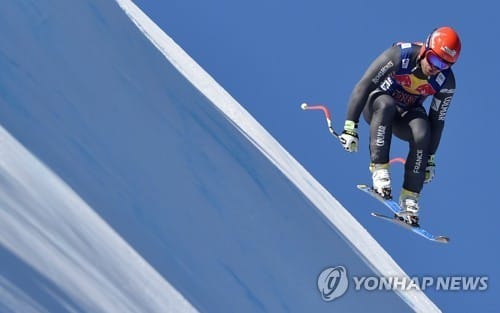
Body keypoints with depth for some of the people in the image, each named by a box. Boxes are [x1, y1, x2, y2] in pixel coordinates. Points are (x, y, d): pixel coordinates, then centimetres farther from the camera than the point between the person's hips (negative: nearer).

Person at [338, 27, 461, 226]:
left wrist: (430, 159, -5)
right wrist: (350, 128, -33)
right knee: (386, 105, -38)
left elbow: (437, 121, -8)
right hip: (376, 103, -2)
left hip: (408, 114, 2)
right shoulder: (400, 56, -30)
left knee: (422, 135, -30)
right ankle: (379, 169, -39)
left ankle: (410, 199, -22)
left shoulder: (446, 81, -19)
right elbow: (363, 86, -29)